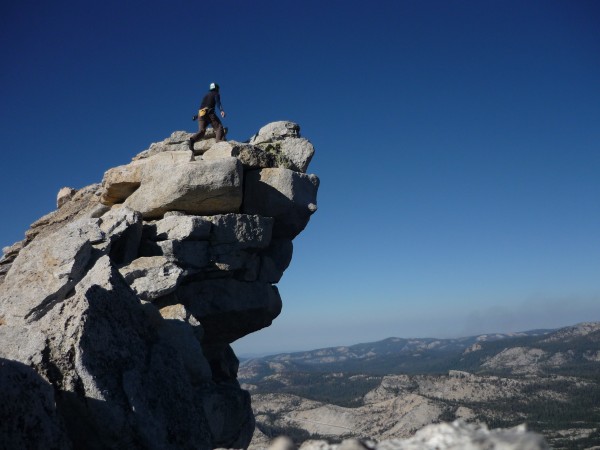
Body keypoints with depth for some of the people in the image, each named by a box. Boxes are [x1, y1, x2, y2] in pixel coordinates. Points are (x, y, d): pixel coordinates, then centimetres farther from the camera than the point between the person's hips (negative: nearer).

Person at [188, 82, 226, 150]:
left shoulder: (206, 95, 33)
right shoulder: (216, 94, 14)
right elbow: (218, 102, -7)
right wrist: (221, 110, -24)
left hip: (201, 114, 5)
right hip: (209, 113, -5)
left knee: (201, 131, -3)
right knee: (219, 127, 0)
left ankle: (192, 140, -30)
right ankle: (219, 142, -22)